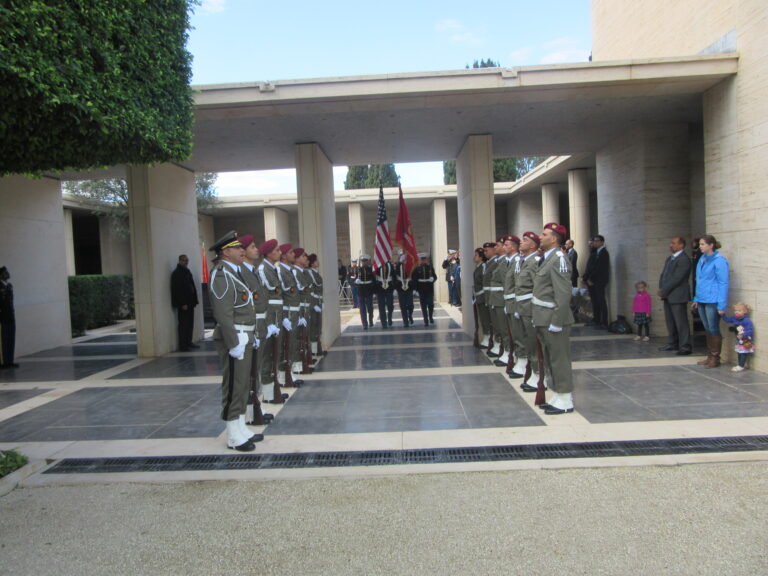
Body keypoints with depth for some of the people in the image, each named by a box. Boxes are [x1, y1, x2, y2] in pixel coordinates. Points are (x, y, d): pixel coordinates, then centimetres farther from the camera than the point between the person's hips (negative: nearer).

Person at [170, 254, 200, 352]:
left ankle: (188, 342, 20)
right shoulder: (176, 273, -10)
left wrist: (194, 301, 12)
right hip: (183, 304, -8)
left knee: (190, 323, 12)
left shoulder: (187, 271, 17)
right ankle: (183, 345, 0)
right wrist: (182, 303, -20)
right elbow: (177, 290, -17)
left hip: (189, 303, 8)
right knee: (183, 324, -4)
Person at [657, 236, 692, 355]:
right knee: (670, 322, 14)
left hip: (678, 296, -9)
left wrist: (664, 291, -14)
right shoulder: (670, 258, 17)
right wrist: (661, 289, 2)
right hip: (668, 296, 9)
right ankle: (673, 344, 24)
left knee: (681, 322, -4)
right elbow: (663, 274, 16)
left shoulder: (684, 259, -13)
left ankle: (685, 347, 2)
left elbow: (676, 278, -19)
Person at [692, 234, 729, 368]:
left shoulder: (719, 260, -12)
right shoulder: (702, 259, 11)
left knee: (713, 329, 0)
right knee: (707, 329, 13)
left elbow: (723, 283, -13)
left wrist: (722, 306, -16)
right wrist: (696, 299, 17)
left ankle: (715, 358, 10)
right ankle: (710, 357, 22)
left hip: (713, 302, -7)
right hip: (702, 301, 7)